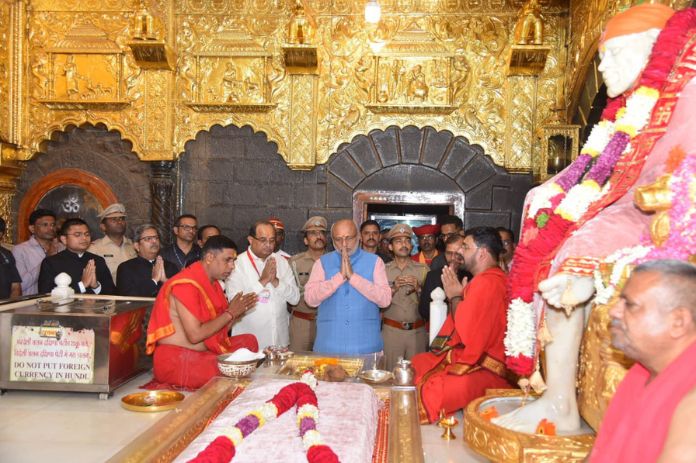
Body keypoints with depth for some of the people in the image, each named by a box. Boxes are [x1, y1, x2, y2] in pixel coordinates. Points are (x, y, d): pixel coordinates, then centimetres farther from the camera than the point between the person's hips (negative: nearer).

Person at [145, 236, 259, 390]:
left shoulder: (212, 283, 10)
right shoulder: (186, 284, -18)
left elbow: (219, 329, 12)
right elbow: (195, 335, -24)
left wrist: (239, 312, -4)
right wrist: (230, 313, -16)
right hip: (176, 359, -9)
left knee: (249, 341, 0)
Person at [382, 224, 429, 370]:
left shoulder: (423, 269, 5)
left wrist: (419, 288, -13)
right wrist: (394, 287, -14)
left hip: (417, 331, 1)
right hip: (391, 330, 0)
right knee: (391, 373, 1)